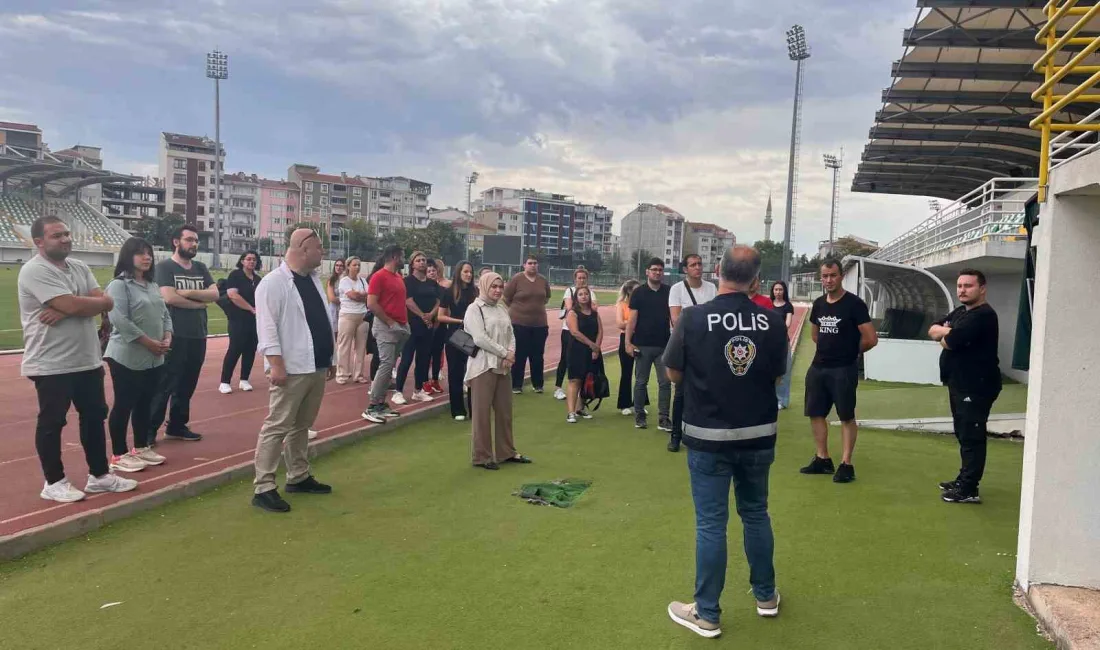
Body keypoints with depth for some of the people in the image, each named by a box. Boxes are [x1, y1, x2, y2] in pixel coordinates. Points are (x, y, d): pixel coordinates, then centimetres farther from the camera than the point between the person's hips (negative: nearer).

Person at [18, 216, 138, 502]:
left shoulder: (80, 267, 10)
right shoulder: (35, 271, -15)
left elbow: (107, 303, -2)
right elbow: (74, 305, -25)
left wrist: (65, 311, -16)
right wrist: (98, 301, -4)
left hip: (88, 360, 8)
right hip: (51, 365, -8)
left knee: (94, 417, 14)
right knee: (51, 423, 5)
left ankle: (99, 475, 26)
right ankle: (54, 483, 18)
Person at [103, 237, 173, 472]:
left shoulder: (153, 286, 16)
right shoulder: (119, 285, -9)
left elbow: (165, 315, 16)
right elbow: (120, 320, -19)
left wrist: (167, 339, -3)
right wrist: (150, 343, -18)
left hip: (154, 359, 8)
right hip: (127, 358, -8)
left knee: (144, 405, 15)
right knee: (124, 406, -1)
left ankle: (141, 448, 26)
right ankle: (119, 455, 8)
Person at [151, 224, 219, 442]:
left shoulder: (200, 268, 14)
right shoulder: (165, 267, -5)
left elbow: (214, 294, 1)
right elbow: (169, 297, -18)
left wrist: (188, 293, -12)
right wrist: (199, 303, -6)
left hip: (198, 336, 6)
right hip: (174, 336, -6)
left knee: (186, 385, 13)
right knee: (164, 385, -5)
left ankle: (177, 425, 24)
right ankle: (149, 429, 2)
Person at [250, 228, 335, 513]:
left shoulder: (314, 279, 14)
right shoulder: (273, 282, -11)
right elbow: (267, 327, -16)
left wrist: (330, 358, 18)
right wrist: (276, 365, -21)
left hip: (317, 367, 8)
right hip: (292, 369, -8)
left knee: (302, 426, 17)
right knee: (277, 427, -4)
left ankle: (299, 477, 29)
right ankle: (263, 488, 1)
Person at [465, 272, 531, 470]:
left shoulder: (502, 309, 15)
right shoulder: (475, 309, -7)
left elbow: (511, 335, 14)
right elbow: (480, 339, -16)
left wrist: (510, 354, -6)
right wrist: (504, 353, -12)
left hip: (503, 367, 7)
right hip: (483, 366, -7)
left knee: (505, 411, 12)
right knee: (482, 413, -2)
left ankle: (506, 452, 25)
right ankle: (482, 456, 7)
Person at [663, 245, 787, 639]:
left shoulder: (693, 317, -15)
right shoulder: (773, 321, -7)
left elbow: (674, 374, -4)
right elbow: (777, 376, 5)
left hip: (708, 437, -3)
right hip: (759, 435, 3)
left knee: (711, 523, 6)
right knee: (756, 513, 21)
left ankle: (707, 614, 17)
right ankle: (766, 596, 36)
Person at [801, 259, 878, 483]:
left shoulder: (854, 303, -12)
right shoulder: (819, 304, 8)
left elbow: (871, 339, -14)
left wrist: (850, 351, 1)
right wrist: (829, 348, 11)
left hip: (844, 369, -7)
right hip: (818, 367, 7)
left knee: (846, 416, 0)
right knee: (816, 413, 11)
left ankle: (846, 464, 5)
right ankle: (822, 459, 21)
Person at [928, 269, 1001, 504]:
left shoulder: (983, 315, -16)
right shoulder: (959, 312, 16)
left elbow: (949, 342, -22)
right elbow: (932, 330, 11)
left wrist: (944, 336, 1)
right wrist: (948, 331, -10)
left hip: (976, 387, -10)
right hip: (959, 384, 10)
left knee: (972, 437, -7)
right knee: (963, 435, 17)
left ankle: (969, 490, -3)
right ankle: (964, 479, 27)